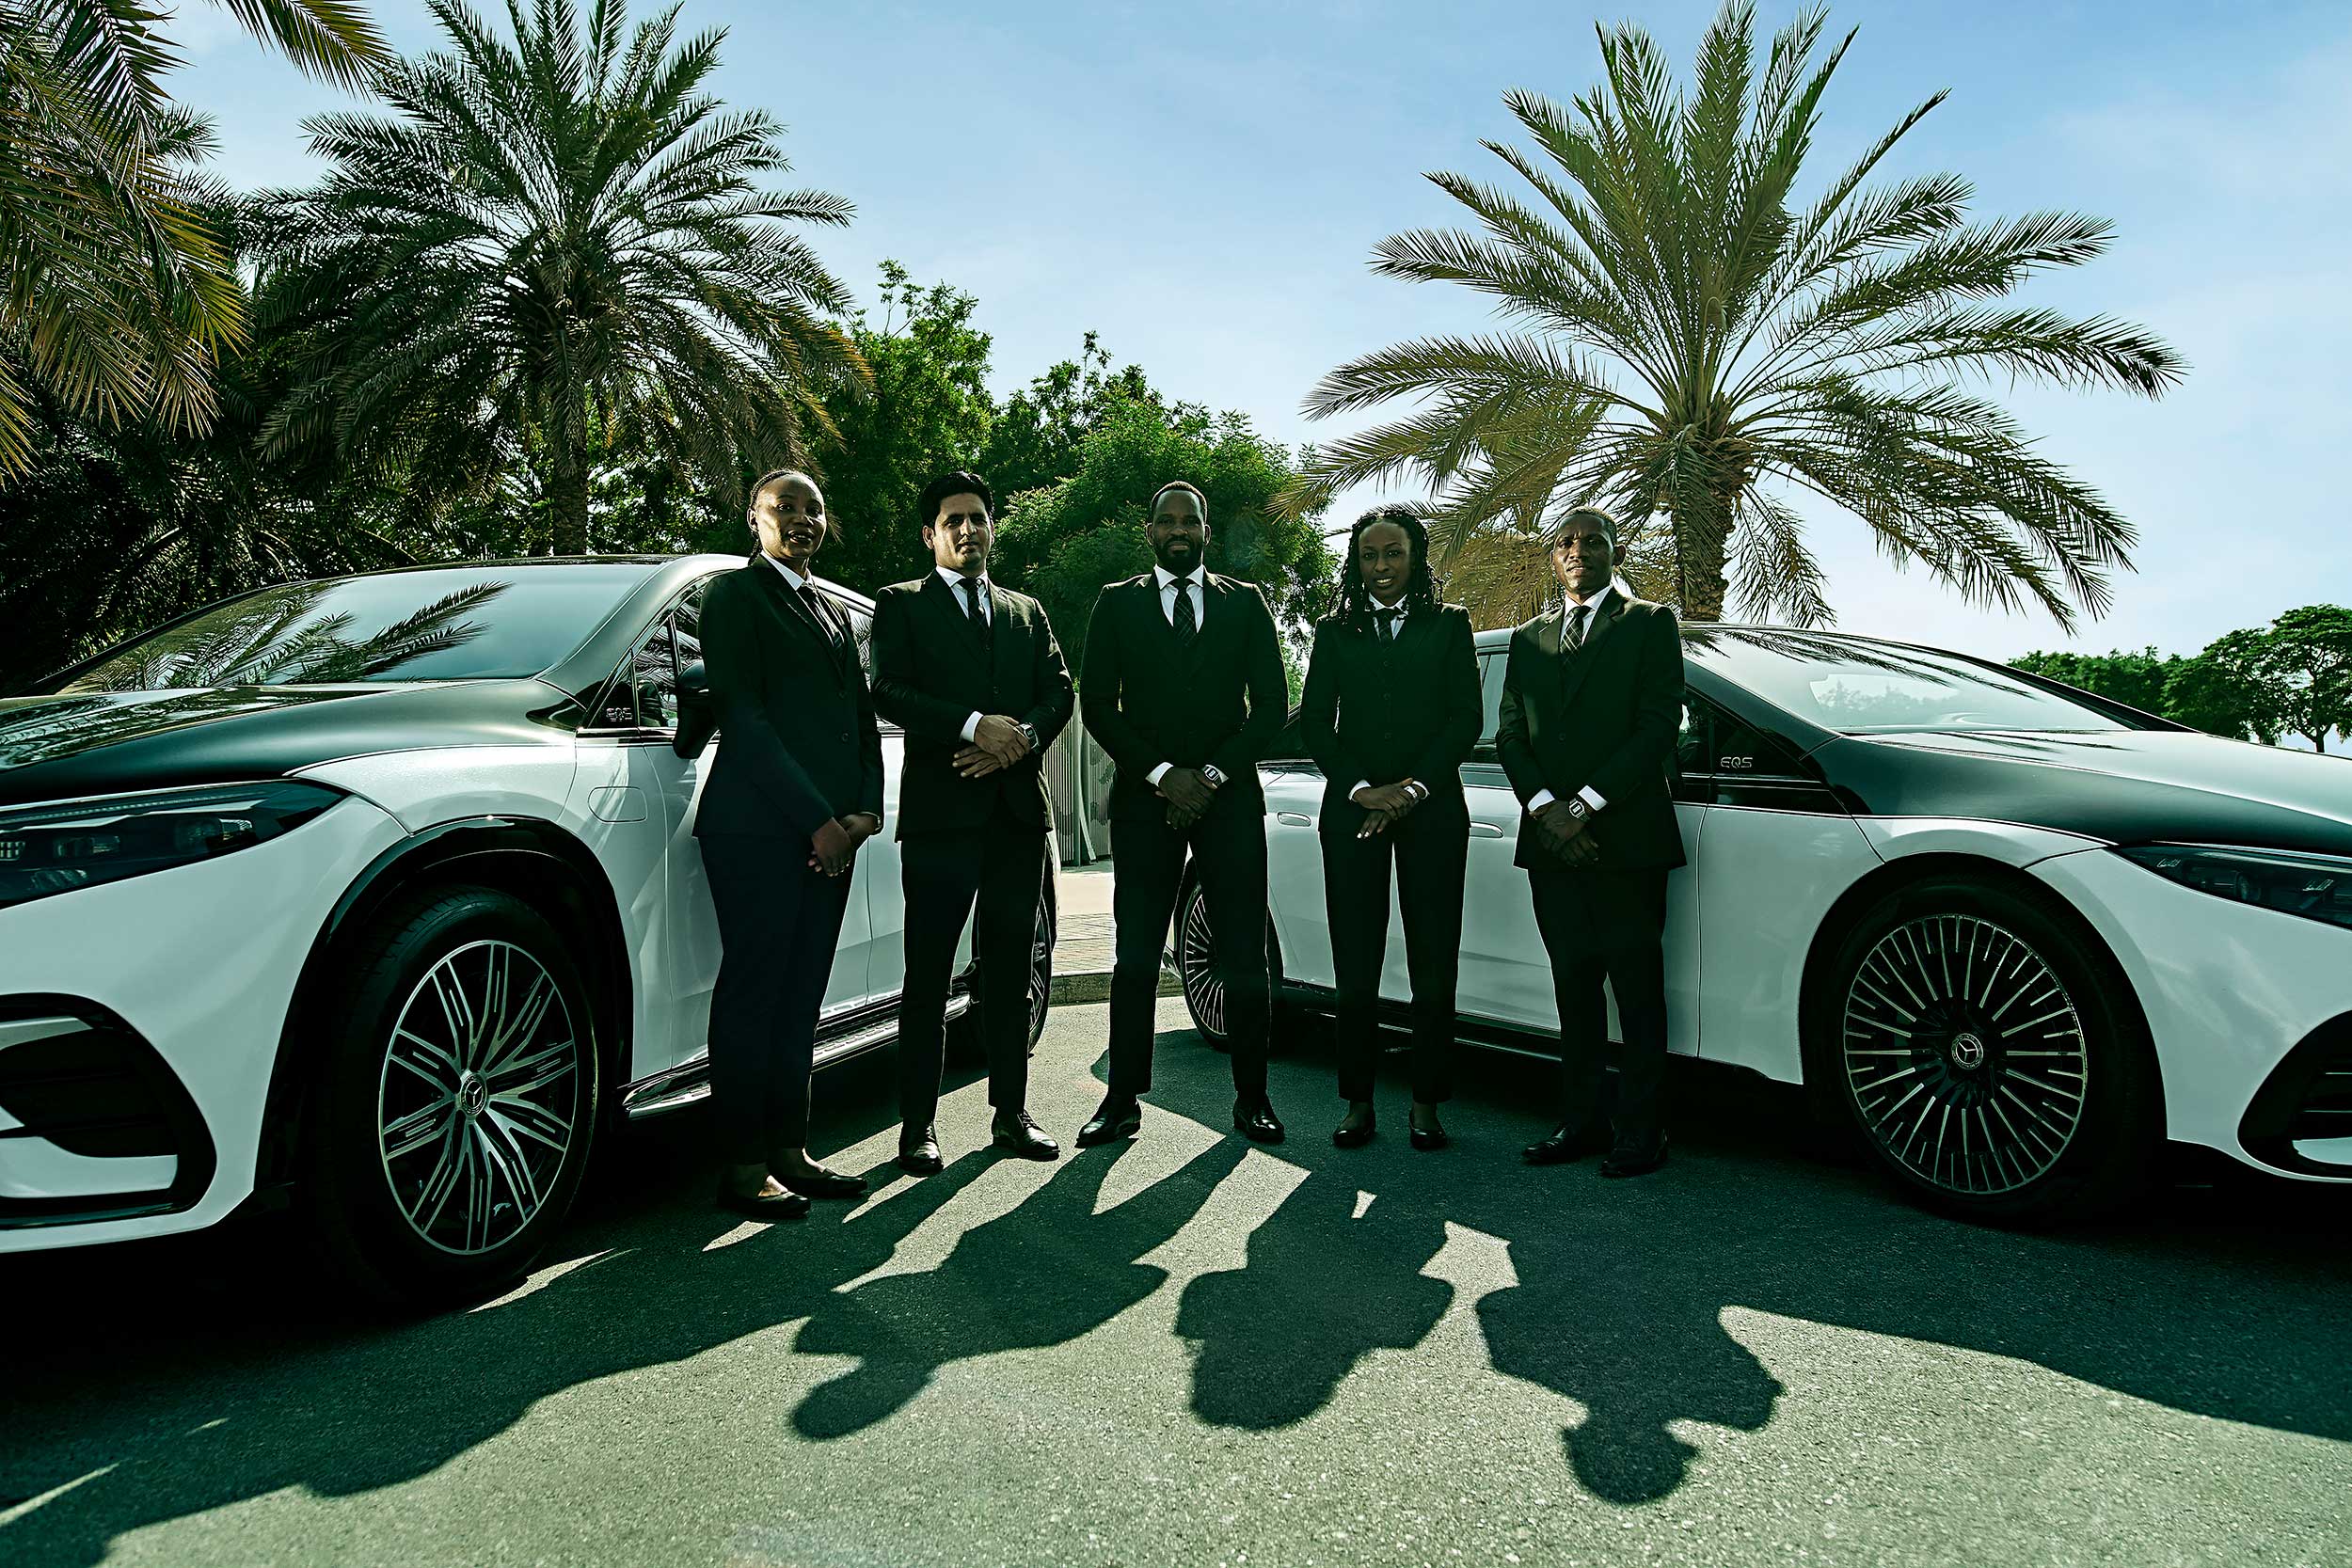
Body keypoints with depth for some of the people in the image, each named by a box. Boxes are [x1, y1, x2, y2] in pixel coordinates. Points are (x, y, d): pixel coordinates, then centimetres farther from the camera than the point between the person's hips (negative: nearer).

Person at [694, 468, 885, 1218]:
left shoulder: (831, 614, 23)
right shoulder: (735, 594, 1)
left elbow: (862, 721, 20)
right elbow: (742, 714, -9)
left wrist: (864, 812, 2)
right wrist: (817, 819, -13)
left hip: (829, 833, 7)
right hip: (758, 826, -7)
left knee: (800, 998, 9)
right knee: (752, 993, -3)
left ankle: (789, 1149, 15)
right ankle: (743, 1166, 3)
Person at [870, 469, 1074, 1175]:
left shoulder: (1027, 612, 20)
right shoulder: (902, 605, 7)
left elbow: (1059, 692, 9)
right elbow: (890, 692, -8)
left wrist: (1022, 736, -11)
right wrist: (976, 725, -19)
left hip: (1019, 808, 4)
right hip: (940, 810, -4)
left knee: (1009, 972, 9)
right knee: (928, 976, -1)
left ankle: (1011, 1114, 18)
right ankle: (918, 1125, 6)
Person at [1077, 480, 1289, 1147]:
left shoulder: (1244, 602, 12)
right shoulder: (1118, 603, 10)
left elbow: (1271, 704, 6)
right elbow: (1097, 704, 3)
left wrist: (1213, 775, -6)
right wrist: (1161, 774, -8)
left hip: (1230, 796, 0)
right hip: (1144, 798, 0)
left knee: (1244, 961, 1)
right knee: (1134, 960, 0)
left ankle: (1251, 1098, 13)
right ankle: (1124, 1100, 9)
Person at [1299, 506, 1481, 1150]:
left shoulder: (1448, 624, 10)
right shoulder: (1335, 632, 13)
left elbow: (1466, 717, 3)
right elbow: (1314, 722, 6)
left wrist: (1413, 788, -8)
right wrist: (1361, 789, -7)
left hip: (1431, 809, -1)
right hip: (1352, 809, 1)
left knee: (1433, 966, -1)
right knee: (1355, 966, 0)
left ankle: (1426, 1104, 8)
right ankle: (1358, 1103, 9)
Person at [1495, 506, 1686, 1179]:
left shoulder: (1650, 623, 5)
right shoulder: (1528, 639, 19)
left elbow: (1659, 724, -6)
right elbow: (1510, 734, 11)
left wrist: (1585, 804, -13)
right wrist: (1544, 808, -7)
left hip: (1626, 838, -4)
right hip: (1552, 840, 4)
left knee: (1638, 989, -1)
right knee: (1574, 985, 8)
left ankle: (1641, 1132, 6)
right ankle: (1578, 1122, 15)